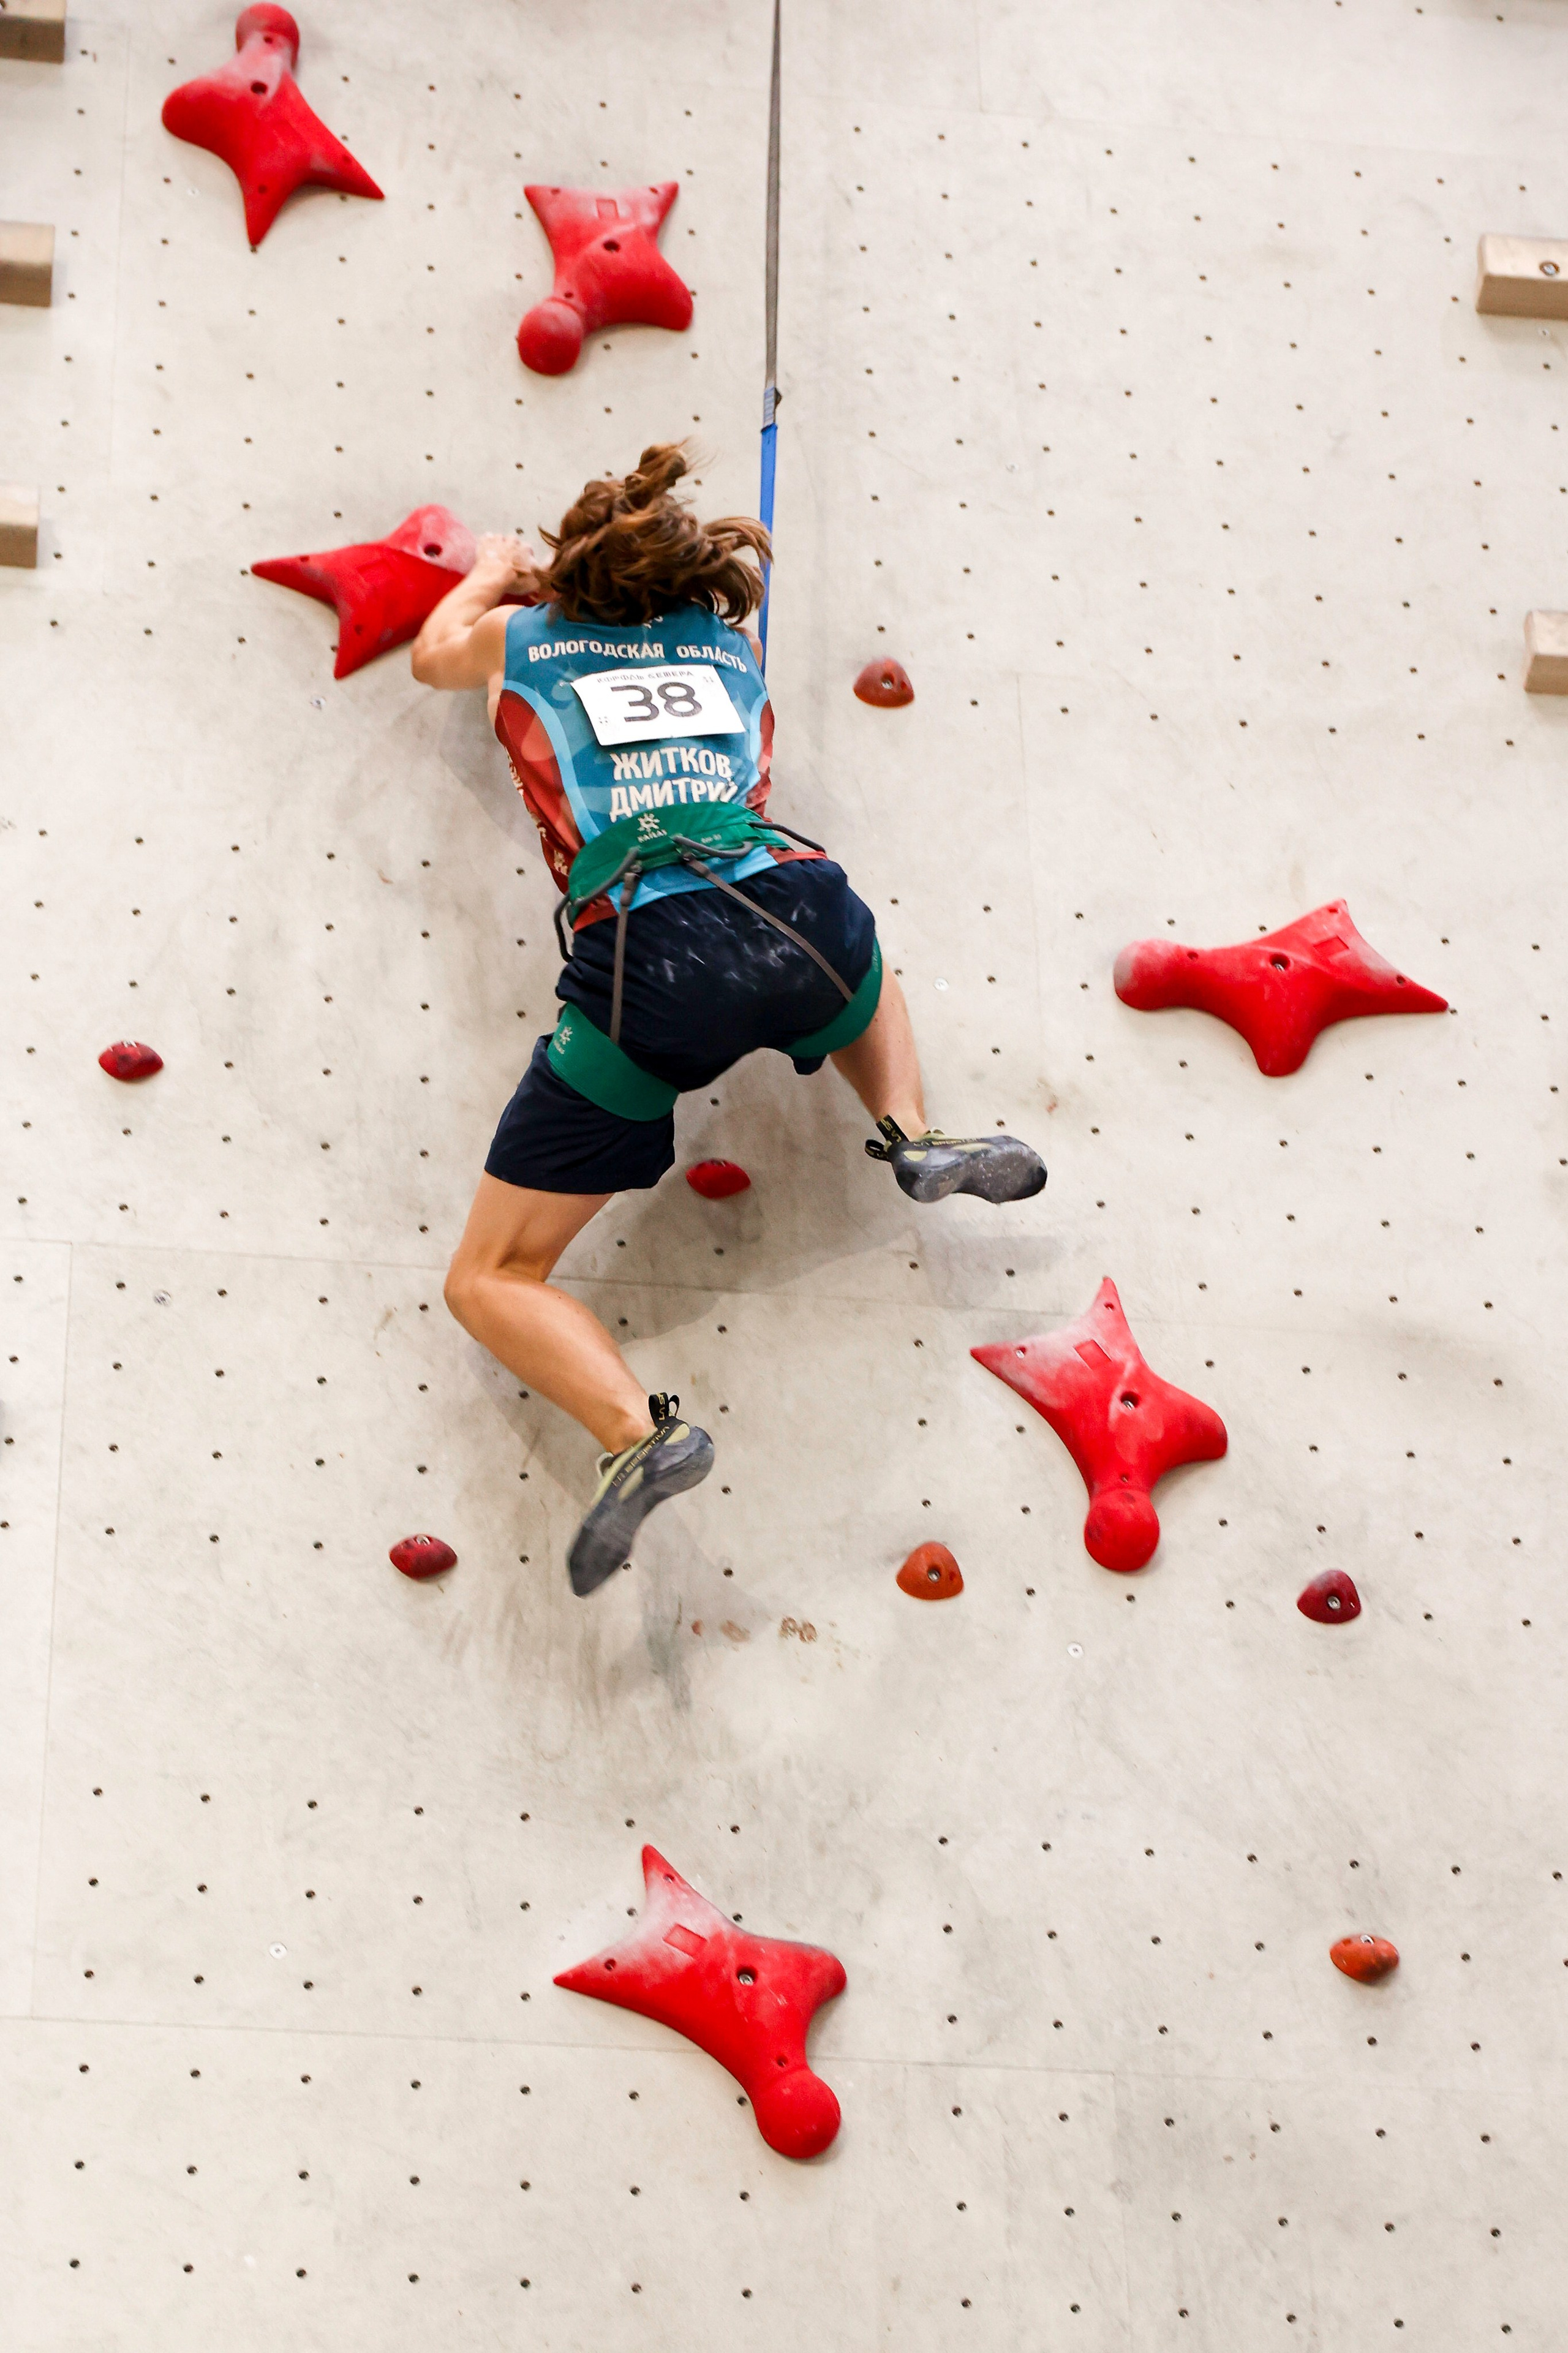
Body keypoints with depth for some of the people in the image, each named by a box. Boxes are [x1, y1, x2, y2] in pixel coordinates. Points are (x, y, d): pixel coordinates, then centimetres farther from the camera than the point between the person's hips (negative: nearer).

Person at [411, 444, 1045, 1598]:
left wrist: (492, 571, 66)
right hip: (797, 910, 3)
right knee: (859, 972, 43)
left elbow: (433, 653, 48)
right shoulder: (732, 638, 29)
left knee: (492, 1281, 3)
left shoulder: (522, 636, 23)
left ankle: (637, 1431, -23)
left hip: (647, 962, -3)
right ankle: (915, 1134, 16)